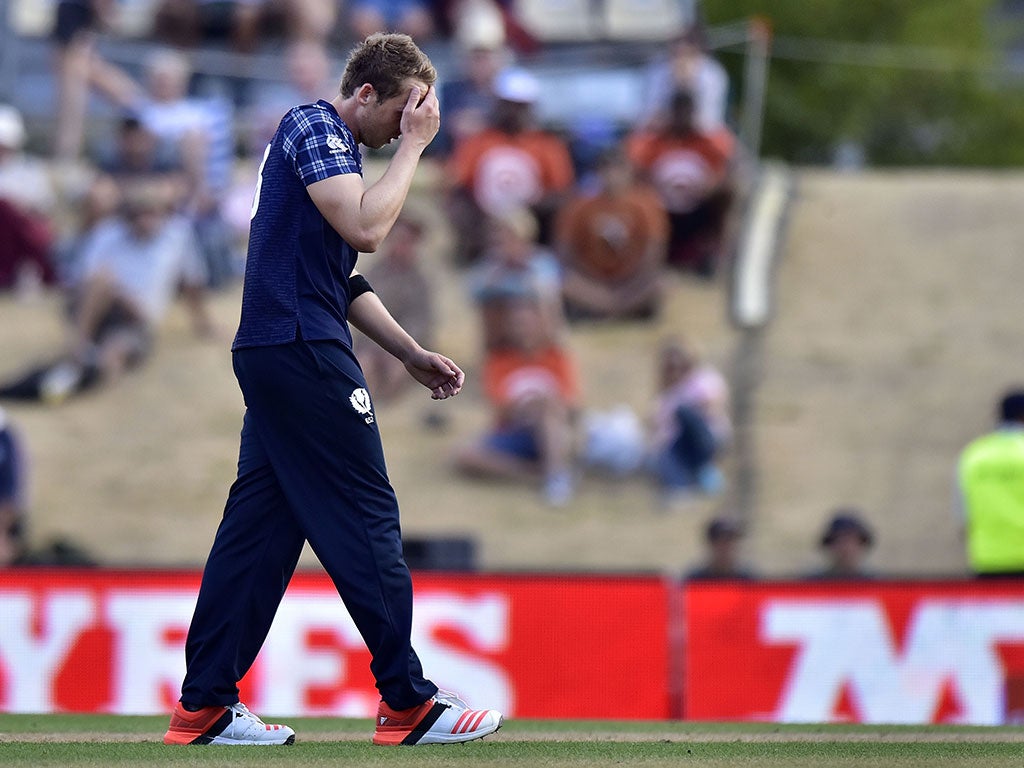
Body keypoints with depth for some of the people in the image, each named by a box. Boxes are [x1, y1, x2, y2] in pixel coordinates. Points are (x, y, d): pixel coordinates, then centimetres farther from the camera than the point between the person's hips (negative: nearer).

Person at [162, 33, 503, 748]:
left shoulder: (332, 143, 23)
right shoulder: (315, 126, -9)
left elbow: (344, 279, 26)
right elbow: (364, 227, -22)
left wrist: (413, 353, 21)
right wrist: (415, 145, -12)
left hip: (275, 358, 10)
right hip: (303, 353, -10)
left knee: (261, 522, 8)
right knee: (367, 519, -6)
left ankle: (204, 707, 7)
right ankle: (408, 703, -3)